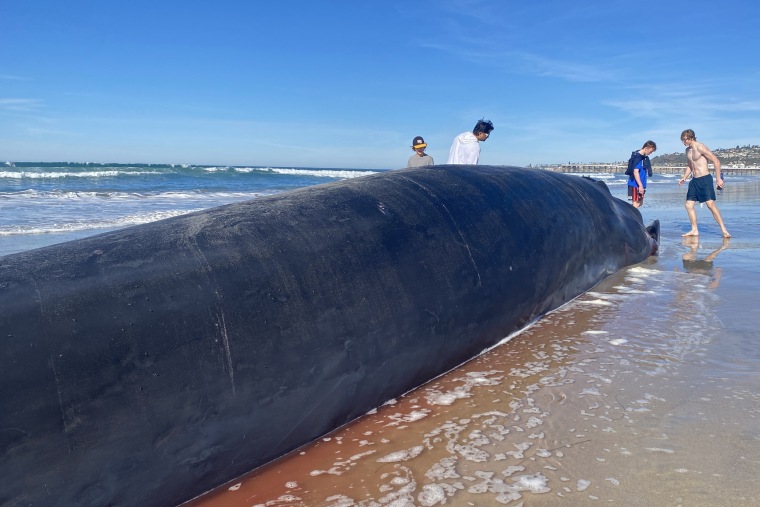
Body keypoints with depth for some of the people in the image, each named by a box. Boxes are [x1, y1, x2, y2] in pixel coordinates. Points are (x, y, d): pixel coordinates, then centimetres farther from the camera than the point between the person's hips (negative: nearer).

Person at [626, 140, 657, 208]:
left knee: (640, 203, 15)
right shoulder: (637, 157, -15)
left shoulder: (644, 157, 13)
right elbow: (635, 172, -21)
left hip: (640, 185, 10)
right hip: (635, 185, -10)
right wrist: (640, 186, -23)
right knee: (636, 204, -7)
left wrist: (642, 186, 19)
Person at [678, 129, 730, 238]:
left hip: (705, 179, -8)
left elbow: (716, 161, -14)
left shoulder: (700, 147, -13)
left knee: (710, 204, -15)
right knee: (689, 205, 4)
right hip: (694, 180, 8)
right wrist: (684, 177, 11)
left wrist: (718, 178, -16)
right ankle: (694, 230, 12)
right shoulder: (688, 150, 13)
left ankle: (724, 230, -12)